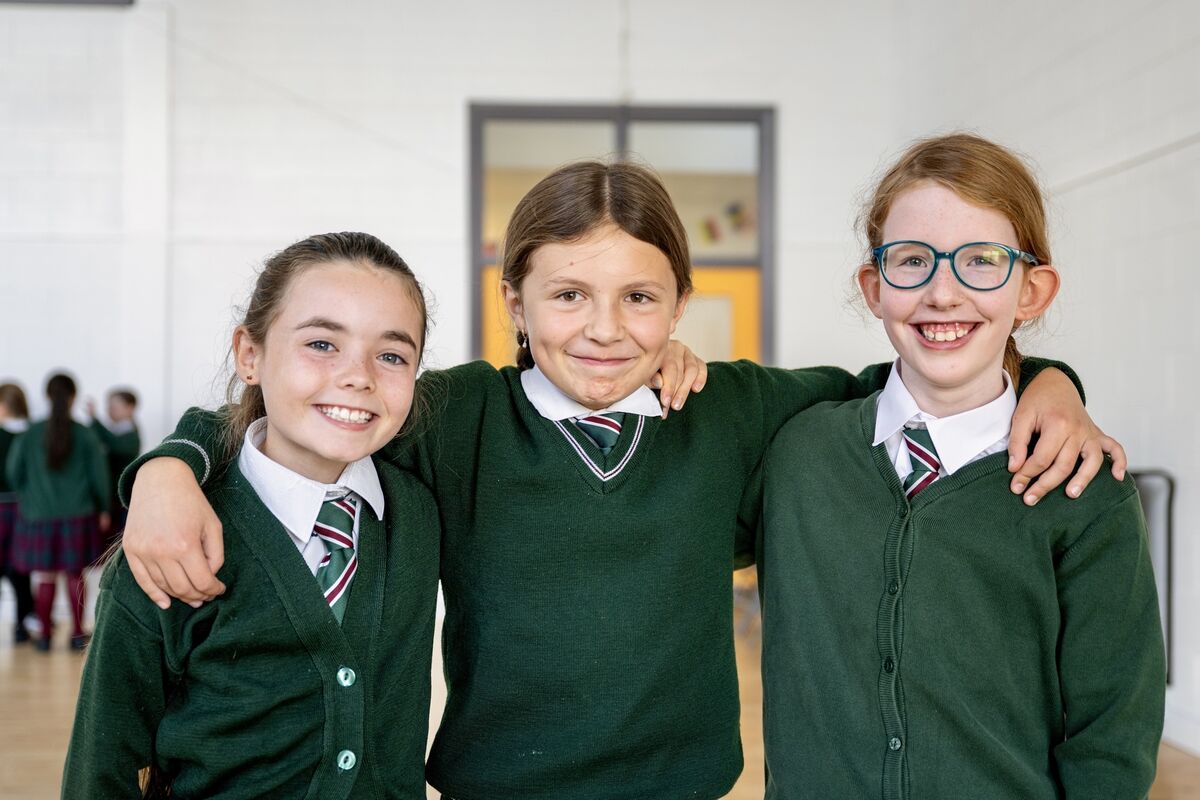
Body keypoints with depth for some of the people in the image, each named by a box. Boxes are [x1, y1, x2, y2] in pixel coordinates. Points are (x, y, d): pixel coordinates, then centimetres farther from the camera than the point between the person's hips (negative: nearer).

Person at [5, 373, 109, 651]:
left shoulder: (29, 435, -7)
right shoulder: (85, 435, -9)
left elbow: (14, 472, 2)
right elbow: (98, 474, -3)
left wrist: (26, 497, 22)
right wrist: (103, 509, 11)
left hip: (38, 514, 0)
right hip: (77, 514, 0)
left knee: (44, 576, 10)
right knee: (75, 574, 11)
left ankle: (45, 635, 15)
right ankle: (77, 633, 13)